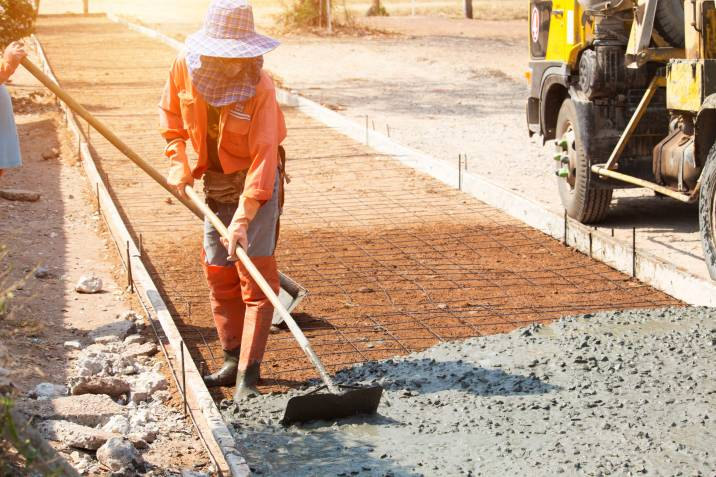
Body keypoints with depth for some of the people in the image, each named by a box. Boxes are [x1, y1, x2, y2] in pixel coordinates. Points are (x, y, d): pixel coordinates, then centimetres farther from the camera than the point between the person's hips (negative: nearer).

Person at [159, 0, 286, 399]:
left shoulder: (260, 87, -26)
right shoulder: (186, 67, -13)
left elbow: (263, 157, -31)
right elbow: (171, 116, 8)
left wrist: (243, 220, -37)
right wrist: (179, 164, -4)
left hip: (258, 186, -5)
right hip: (216, 185, 5)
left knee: (256, 276, -10)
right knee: (219, 275, 10)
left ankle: (249, 374, -10)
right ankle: (234, 360, 23)